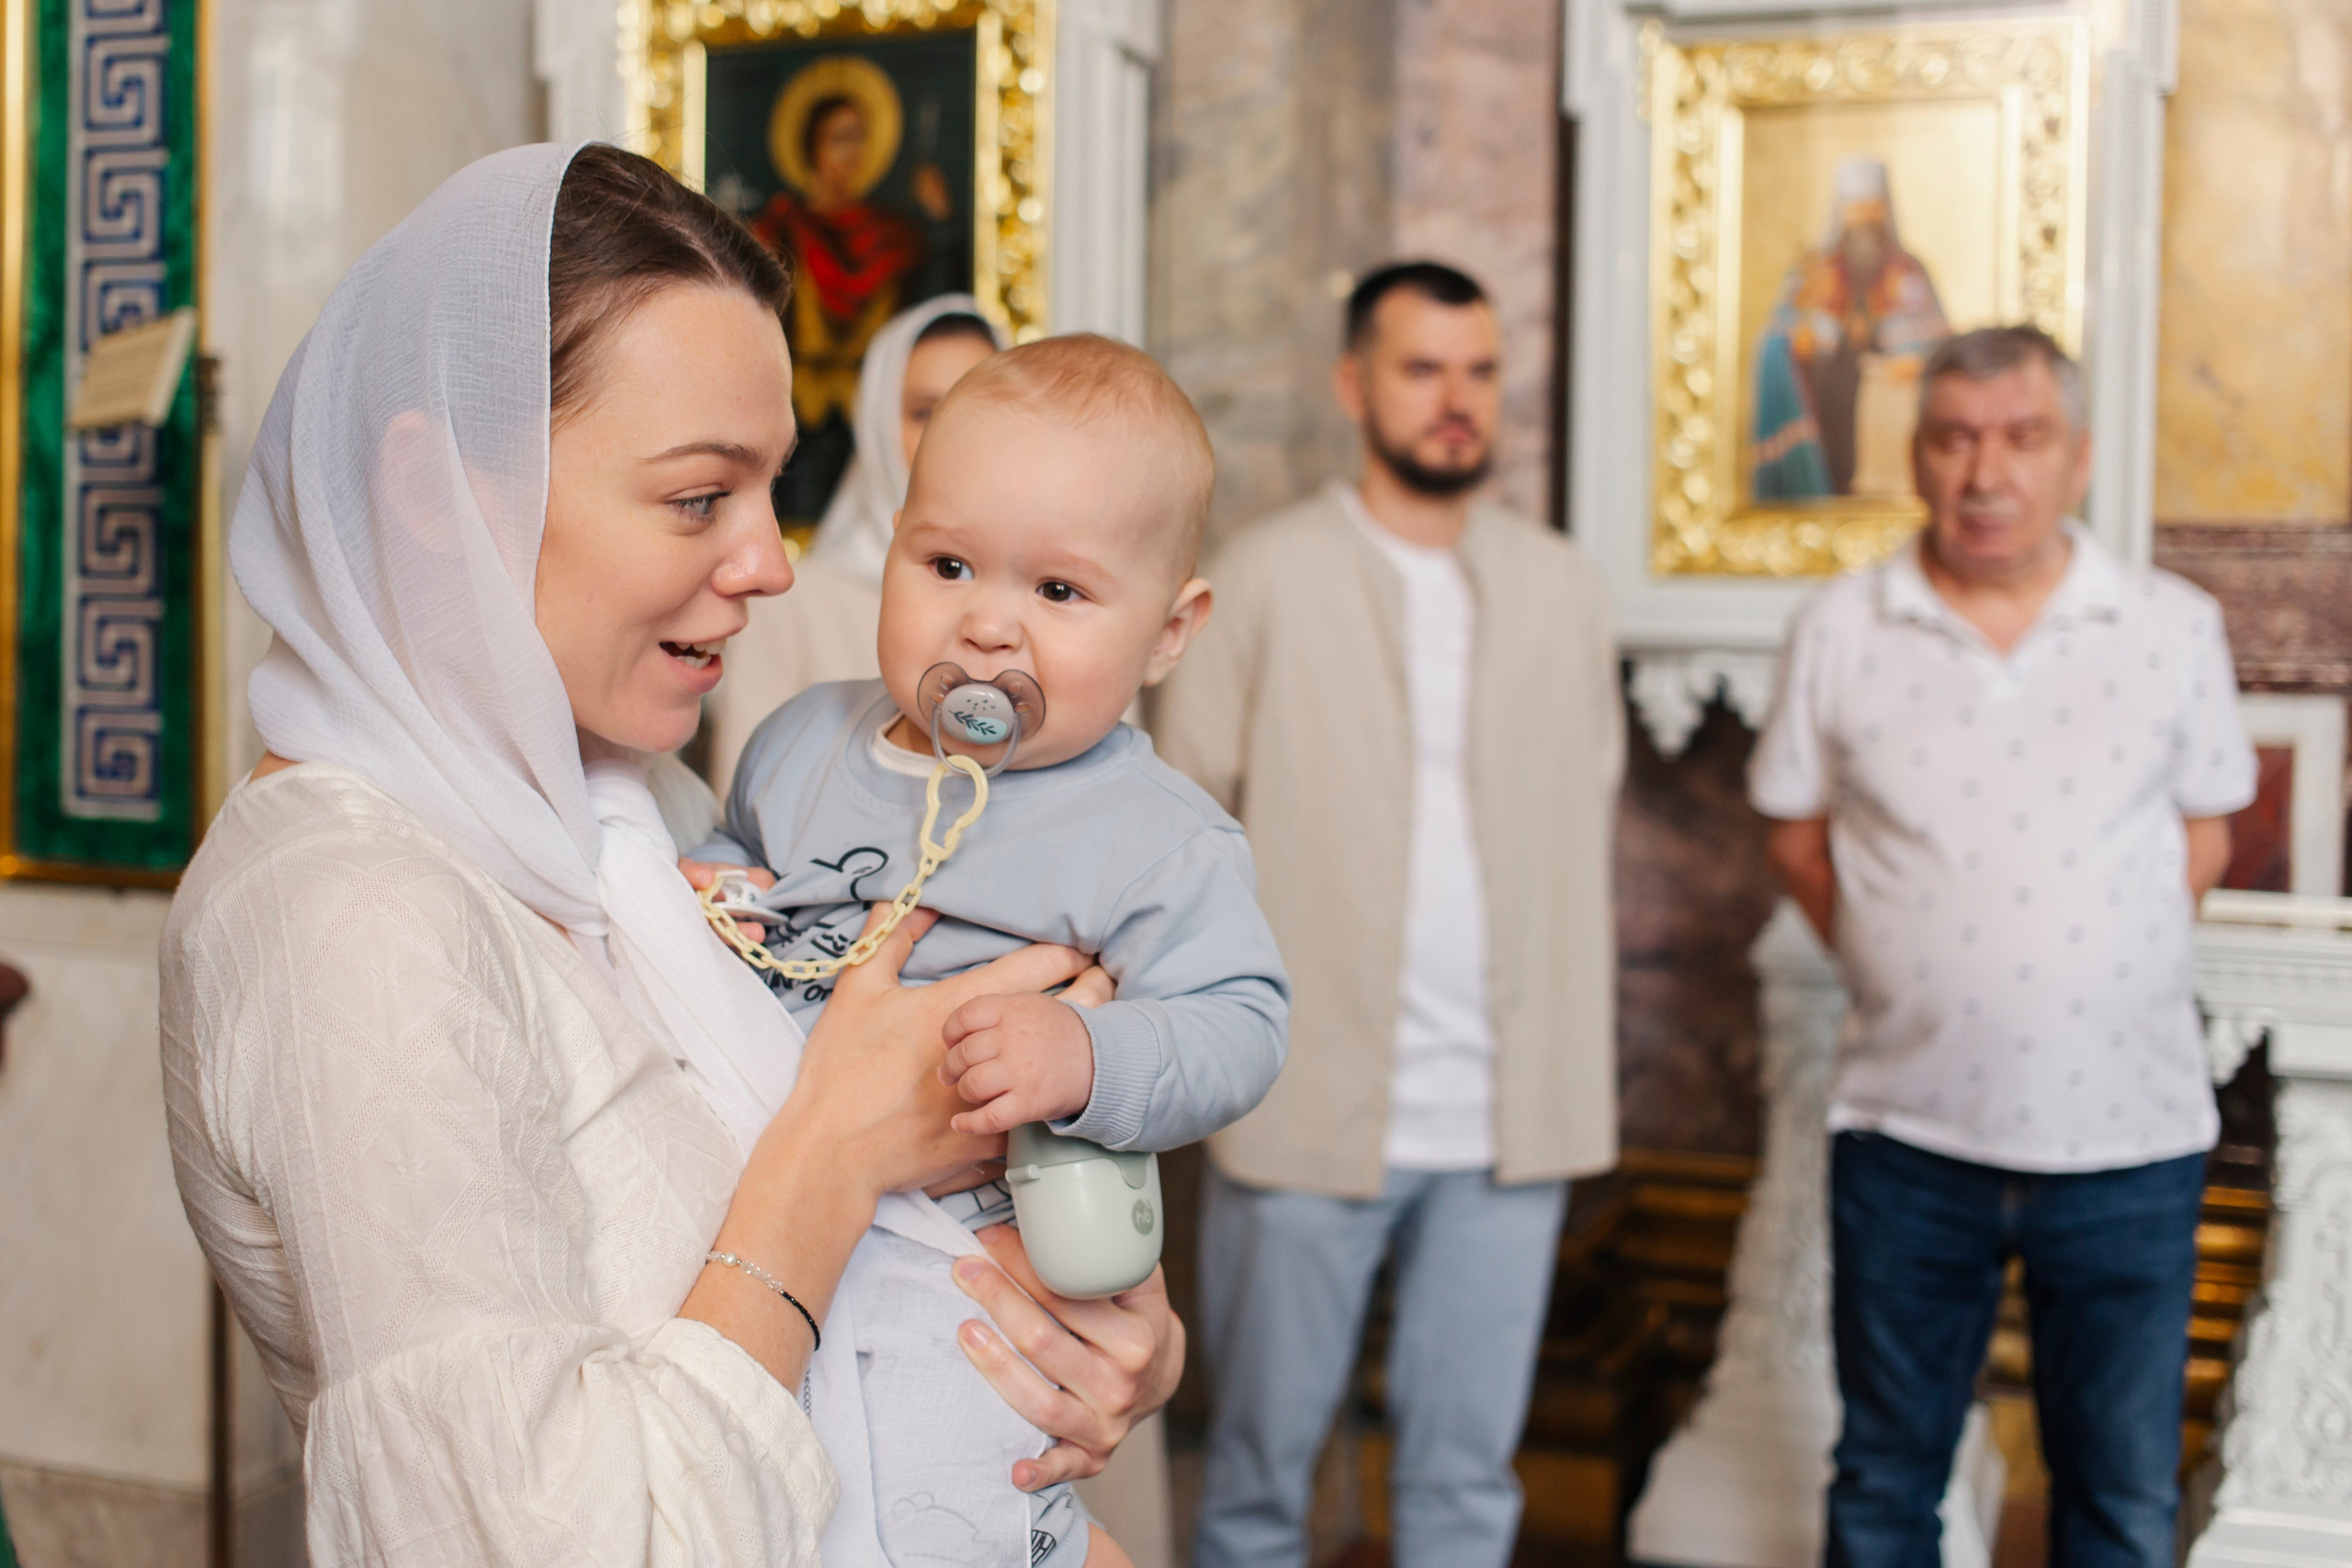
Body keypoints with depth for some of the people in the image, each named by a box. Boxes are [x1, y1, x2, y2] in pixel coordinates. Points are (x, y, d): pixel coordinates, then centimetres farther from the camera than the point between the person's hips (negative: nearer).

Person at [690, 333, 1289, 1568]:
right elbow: (736, 850, 25)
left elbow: (1237, 1025, -13)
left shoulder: (1156, 839, -9)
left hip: (946, 1251, -5)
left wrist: (1085, 1056, -30)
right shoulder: (805, 740, 8)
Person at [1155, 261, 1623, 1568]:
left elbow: (1590, 812, 13)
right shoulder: (1264, 579, 0)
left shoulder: (1565, 590, 10)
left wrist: (1567, 1061, 8)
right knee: (1262, 1462, 8)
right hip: (1306, 1106, -2)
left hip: (1512, 1116, 3)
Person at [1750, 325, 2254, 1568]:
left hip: (2126, 1133, 0)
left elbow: (2203, 839, 8)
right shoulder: (1841, 630, 0)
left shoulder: (2173, 627, 0)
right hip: (1907, 1132, 0)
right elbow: (1798, 834, 8)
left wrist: (2103, 962, -2)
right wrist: (1902, 969, -1)